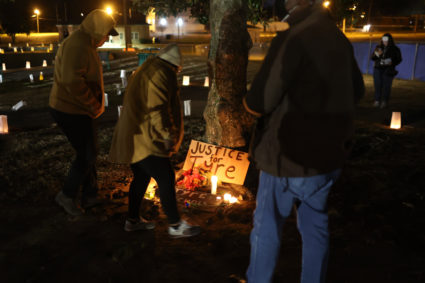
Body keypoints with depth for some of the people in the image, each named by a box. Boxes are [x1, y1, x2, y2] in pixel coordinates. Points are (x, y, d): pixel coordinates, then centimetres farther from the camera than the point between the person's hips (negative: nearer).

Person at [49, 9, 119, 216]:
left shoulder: (85, 44, 14)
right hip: (72, 112, -11)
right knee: (86, 155, 0)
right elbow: (72, 81, -31)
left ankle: (90, 196, 29)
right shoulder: (77, 46, -21)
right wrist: (93, 106, -21)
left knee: (88, 153, 17)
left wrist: (94, 104, 11)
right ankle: (67, 195, 15)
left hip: (78, 109, 11)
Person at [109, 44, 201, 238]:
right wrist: (167, 136, -21)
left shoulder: (146, 70, 20)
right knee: (166, 180, -5)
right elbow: (157, 109, -23)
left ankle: (133, 220, 29)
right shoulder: (161, 73, -13)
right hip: (145, 139, -11)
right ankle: (175, 226, 3)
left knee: (141, 178, 18)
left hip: (134, 136, 11)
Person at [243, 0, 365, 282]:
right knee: (316, 226, 19)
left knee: (267, 228, 11)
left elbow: (258, 103, -21)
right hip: (329, 154, 7)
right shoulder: (339, 39, 5)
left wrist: (249, 102, 0)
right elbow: (357, 90, 19)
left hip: (291, 157, -7)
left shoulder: (293, 38, -20)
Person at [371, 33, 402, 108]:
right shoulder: (378, 47, 9)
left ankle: (384, 102, -2)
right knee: (377, 85, -4)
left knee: (386, 86, -8)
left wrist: (392, 63, -15)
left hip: (388, 71, -2)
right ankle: (377, 101, 2)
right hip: (378, 69, 2)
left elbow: (399, 59, 4)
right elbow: (372, 57, 7)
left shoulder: (395, 49, 2)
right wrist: (377, 54, -14)